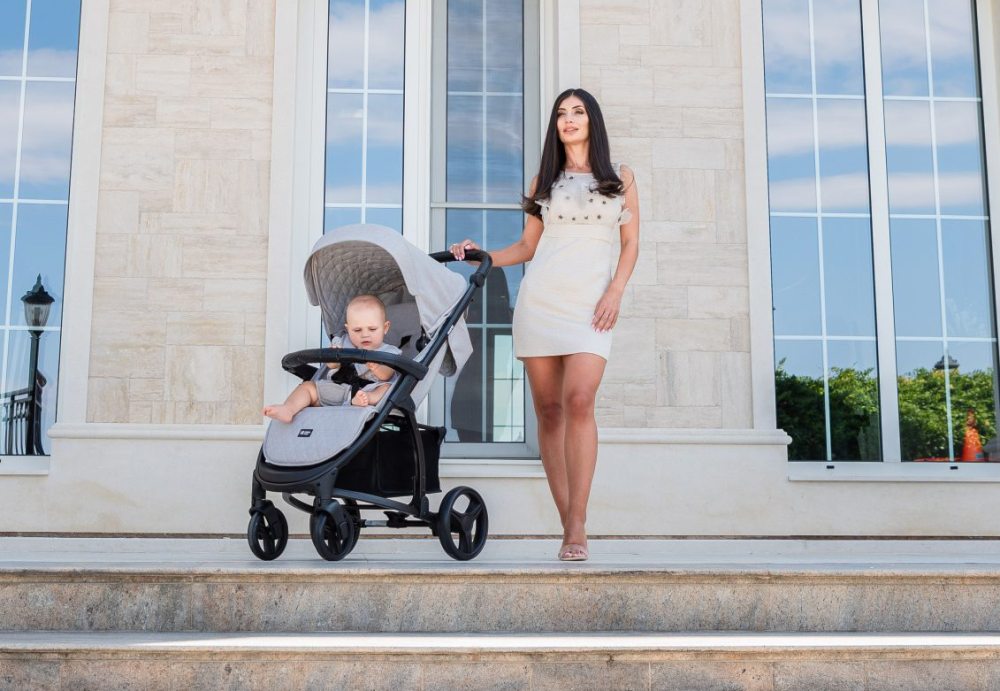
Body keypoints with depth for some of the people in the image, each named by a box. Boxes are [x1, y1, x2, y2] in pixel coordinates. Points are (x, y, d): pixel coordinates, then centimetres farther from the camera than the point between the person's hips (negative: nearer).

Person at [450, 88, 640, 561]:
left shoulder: (619, 178, 13)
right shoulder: (544, 181, 16)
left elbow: (630, 244, 9)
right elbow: (527, 246, 18)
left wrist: (615, 292, -4)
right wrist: (482, 256, 4)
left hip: (590, 304, -2)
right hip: (539, 299, 2)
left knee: (579, 401, -20)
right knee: (548, 410, -2)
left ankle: (578, 526, -18)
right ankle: (568, 526, 5)